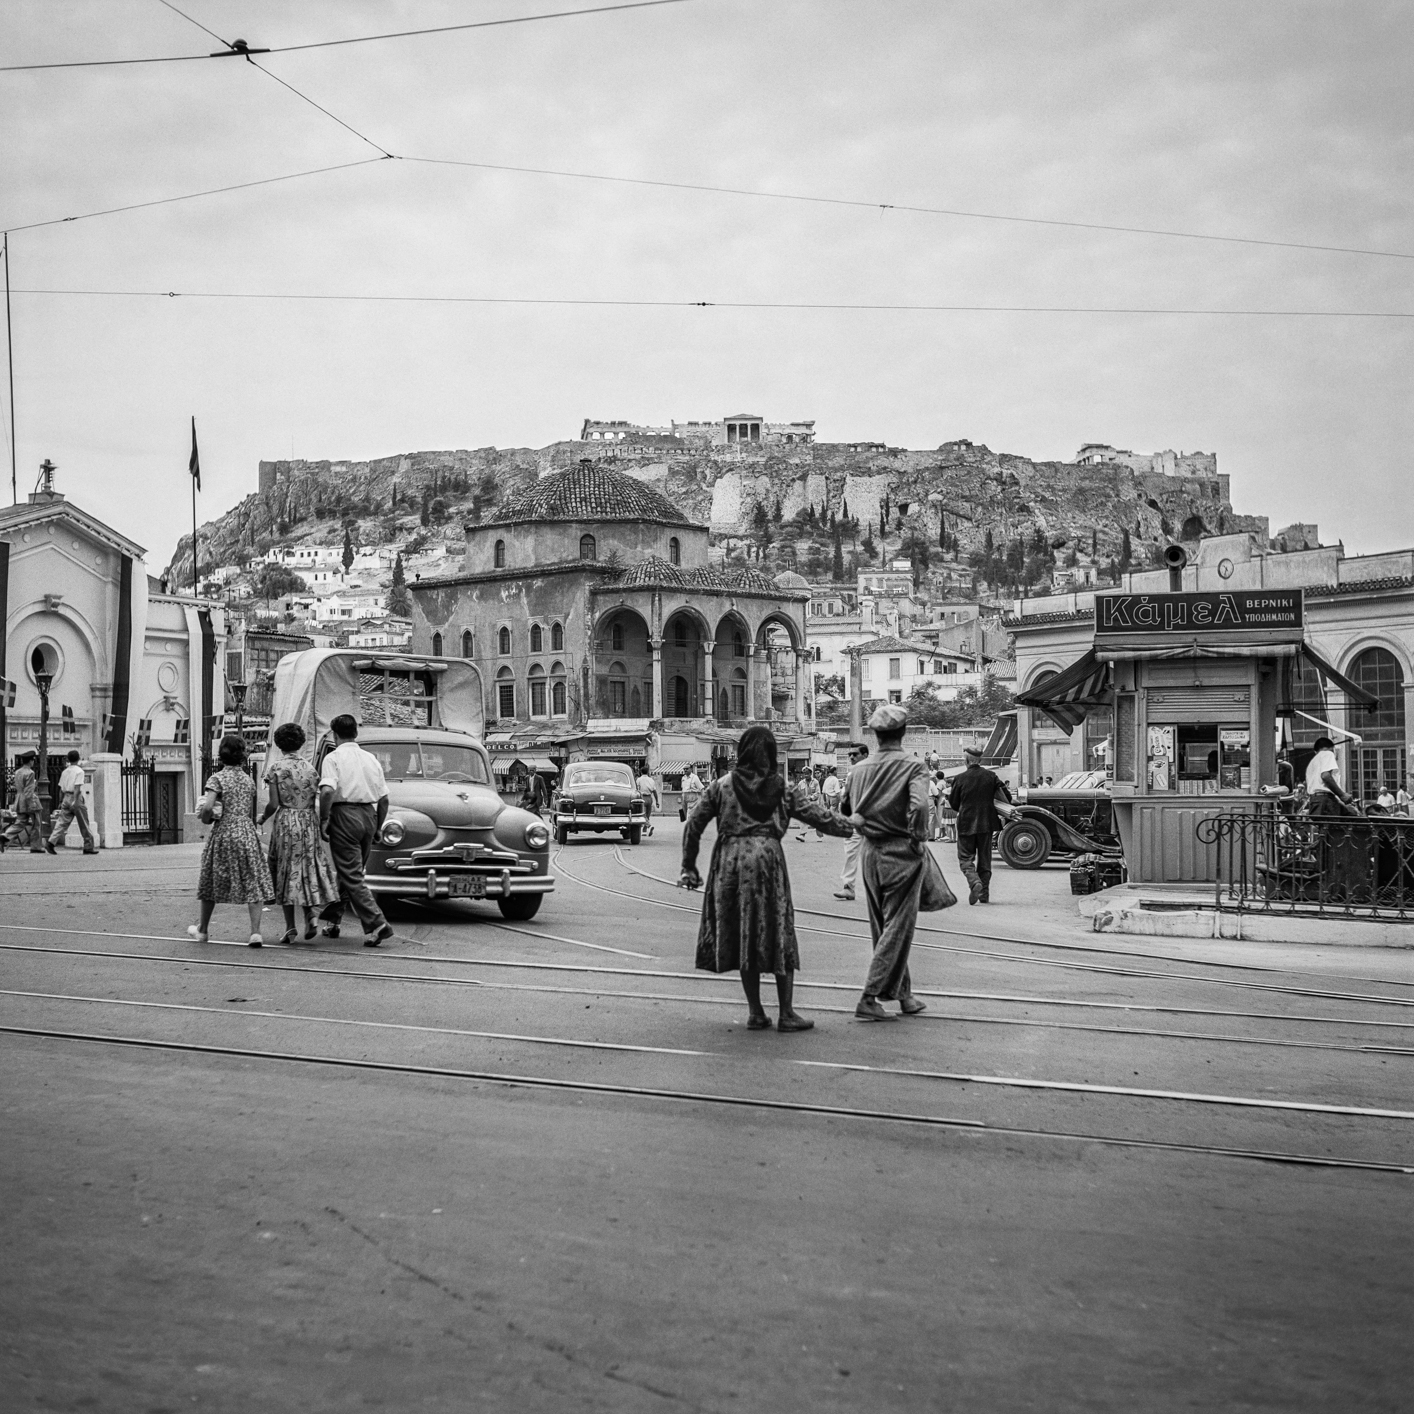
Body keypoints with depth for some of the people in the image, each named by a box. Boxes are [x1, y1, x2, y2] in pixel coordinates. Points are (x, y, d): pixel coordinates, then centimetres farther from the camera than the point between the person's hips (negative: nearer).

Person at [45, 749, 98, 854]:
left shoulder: (65, 771, 13)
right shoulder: (79, 771, -7)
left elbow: (61, 788, 15)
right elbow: (77, 787, -17)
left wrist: (60, 802, 21)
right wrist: (75, 801, -22)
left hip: (66, 798, 6)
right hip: (76, 798, -6)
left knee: (62, 822, 1)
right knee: (84, 824, 2)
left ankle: (51, 842, -15)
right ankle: (89, 847, 7)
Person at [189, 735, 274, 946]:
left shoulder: (217, 779, -7)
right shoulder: (249, 780, 7)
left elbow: (207, 808, -20)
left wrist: (207, 819, -1)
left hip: (223, 833, -2)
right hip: (247, 832, 2)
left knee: (212, 880, 13)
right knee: (253, 883, 1)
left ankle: (203, 929, 27)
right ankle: (255, 931, -11)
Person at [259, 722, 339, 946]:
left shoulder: (276, 768, -6)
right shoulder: (309, 767, 4)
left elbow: (273, 804, -10)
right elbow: (315, 803, 3)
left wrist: (262, 818, 9)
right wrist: (320, 826, 15)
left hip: (285, 821, -3)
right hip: (308, 822, 3)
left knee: (286, 872, 5)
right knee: (309, 866, 16)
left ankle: (290, 927, 2)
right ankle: (310, 915, -3)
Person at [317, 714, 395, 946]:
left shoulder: (334, 758, -4)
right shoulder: (371, 759, 12)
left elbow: (327, 791, -20)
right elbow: (384, 798, 11)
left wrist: (323, 819, -13)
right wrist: (377, 827, 20)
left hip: (344, 814, -6)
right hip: (368, 814, 6)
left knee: (352, 876, -3)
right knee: (350, 871, 18)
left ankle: (376, 924, -14)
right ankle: (332, 919, 29)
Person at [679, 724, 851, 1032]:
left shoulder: (721, 785, 7)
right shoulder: (782, 788, 4)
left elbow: (693, 825, 7)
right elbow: (818, 816, 6)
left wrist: (688, 867, 14)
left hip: (729, 861, 2)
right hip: (767, 858, -1)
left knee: (742, 937, 10)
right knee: (778, 936, 7)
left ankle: (756, 1013, 13)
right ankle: (787, 1013, 7)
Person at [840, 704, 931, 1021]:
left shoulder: (859, 769, 4)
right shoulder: (913, 766, -11)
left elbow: (845, 810, 10)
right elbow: (919, 805, -26)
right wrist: (919, 838, -13)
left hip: (869, 852, 5)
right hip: (901, 852, -5)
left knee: (881, 926, 16)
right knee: (898, 927, 2)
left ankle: (903, 994, 26)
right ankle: (869, 998, -5)